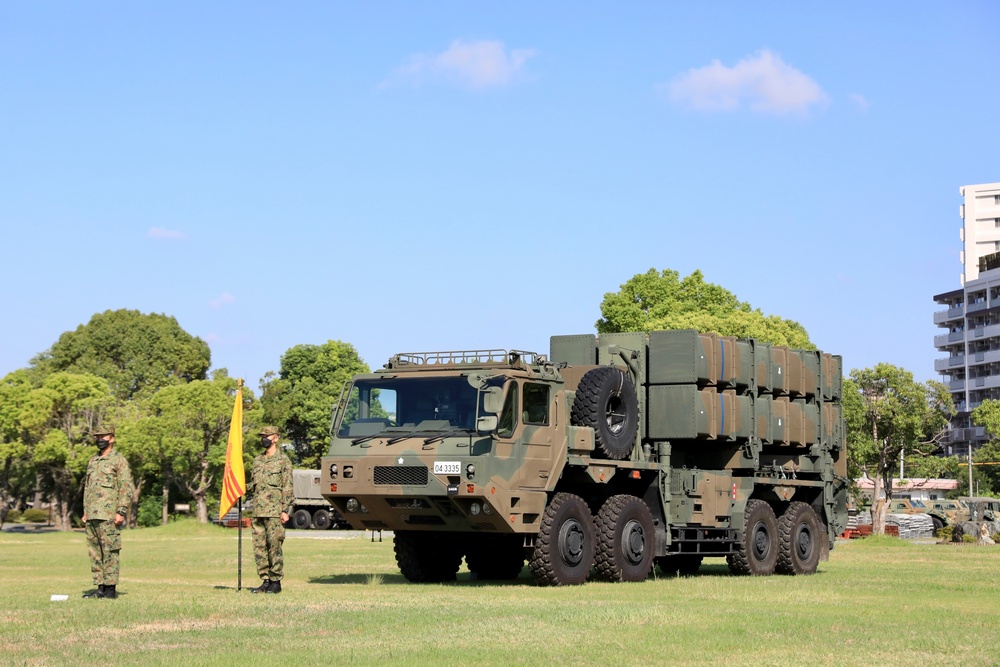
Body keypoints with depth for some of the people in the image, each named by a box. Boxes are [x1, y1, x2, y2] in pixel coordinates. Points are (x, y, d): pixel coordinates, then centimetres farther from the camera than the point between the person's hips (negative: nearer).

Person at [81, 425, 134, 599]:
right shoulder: (93, 461, 18)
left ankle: (111, 588, -5)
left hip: (109, 515, -8)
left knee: (110, 551, -7)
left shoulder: (119, 460, -4)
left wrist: (121, 512, -16)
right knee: (94, 552, 8)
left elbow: (126, 488, -9)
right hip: (92, 516, 8)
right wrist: (85, 511, 16)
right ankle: (100, 587, 12)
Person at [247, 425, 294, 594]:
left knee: (274, 546, -5)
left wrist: (285, 510, -13)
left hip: (274, 512, -7)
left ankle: (276, 582, 1)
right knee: (259, 547, 5)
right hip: (258, 511, 7)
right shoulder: (257, 460, 17)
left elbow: (287, 488, -6)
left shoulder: (283, 460, -2)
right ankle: (265, 580, 11)